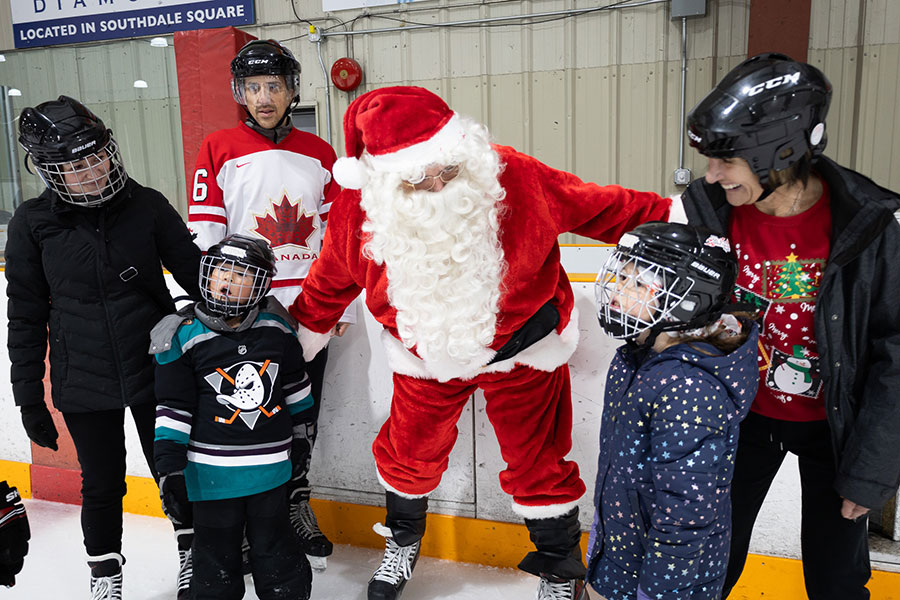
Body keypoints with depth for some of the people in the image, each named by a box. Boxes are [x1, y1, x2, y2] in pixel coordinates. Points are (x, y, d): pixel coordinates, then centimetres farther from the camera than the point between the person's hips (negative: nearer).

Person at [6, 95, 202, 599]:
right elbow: (26, 317, 0)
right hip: (84, 383, 0)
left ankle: (193, 555, 38)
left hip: (156, 369, 0)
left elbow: (193, 270, 0)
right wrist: (29, 397, 2)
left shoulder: (147, 206, -8)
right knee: (102, 483, 15)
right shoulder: (33, 225, -6)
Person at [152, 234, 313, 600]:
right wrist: (171, 470, -9)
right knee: (216, 559, 14)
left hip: (271, 466, 2)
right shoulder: (182, 336, -10)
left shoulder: (277, 327, -2)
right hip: (212, 472, -2)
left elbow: (295, 387, 11)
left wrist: (298, 438, 16)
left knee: (277, 556, 17)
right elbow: (173, 410, -8)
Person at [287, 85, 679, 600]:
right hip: (426, 354, 2)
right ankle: (403, 540, 49)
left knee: (536, 462, 7)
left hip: (522, 347, -2)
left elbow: (605, 209, -15)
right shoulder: (357, 215, -20)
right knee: (409, 451, 15)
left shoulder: (515, 178, -28)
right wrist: (299, 339, 11)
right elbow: (330, 283, 0)